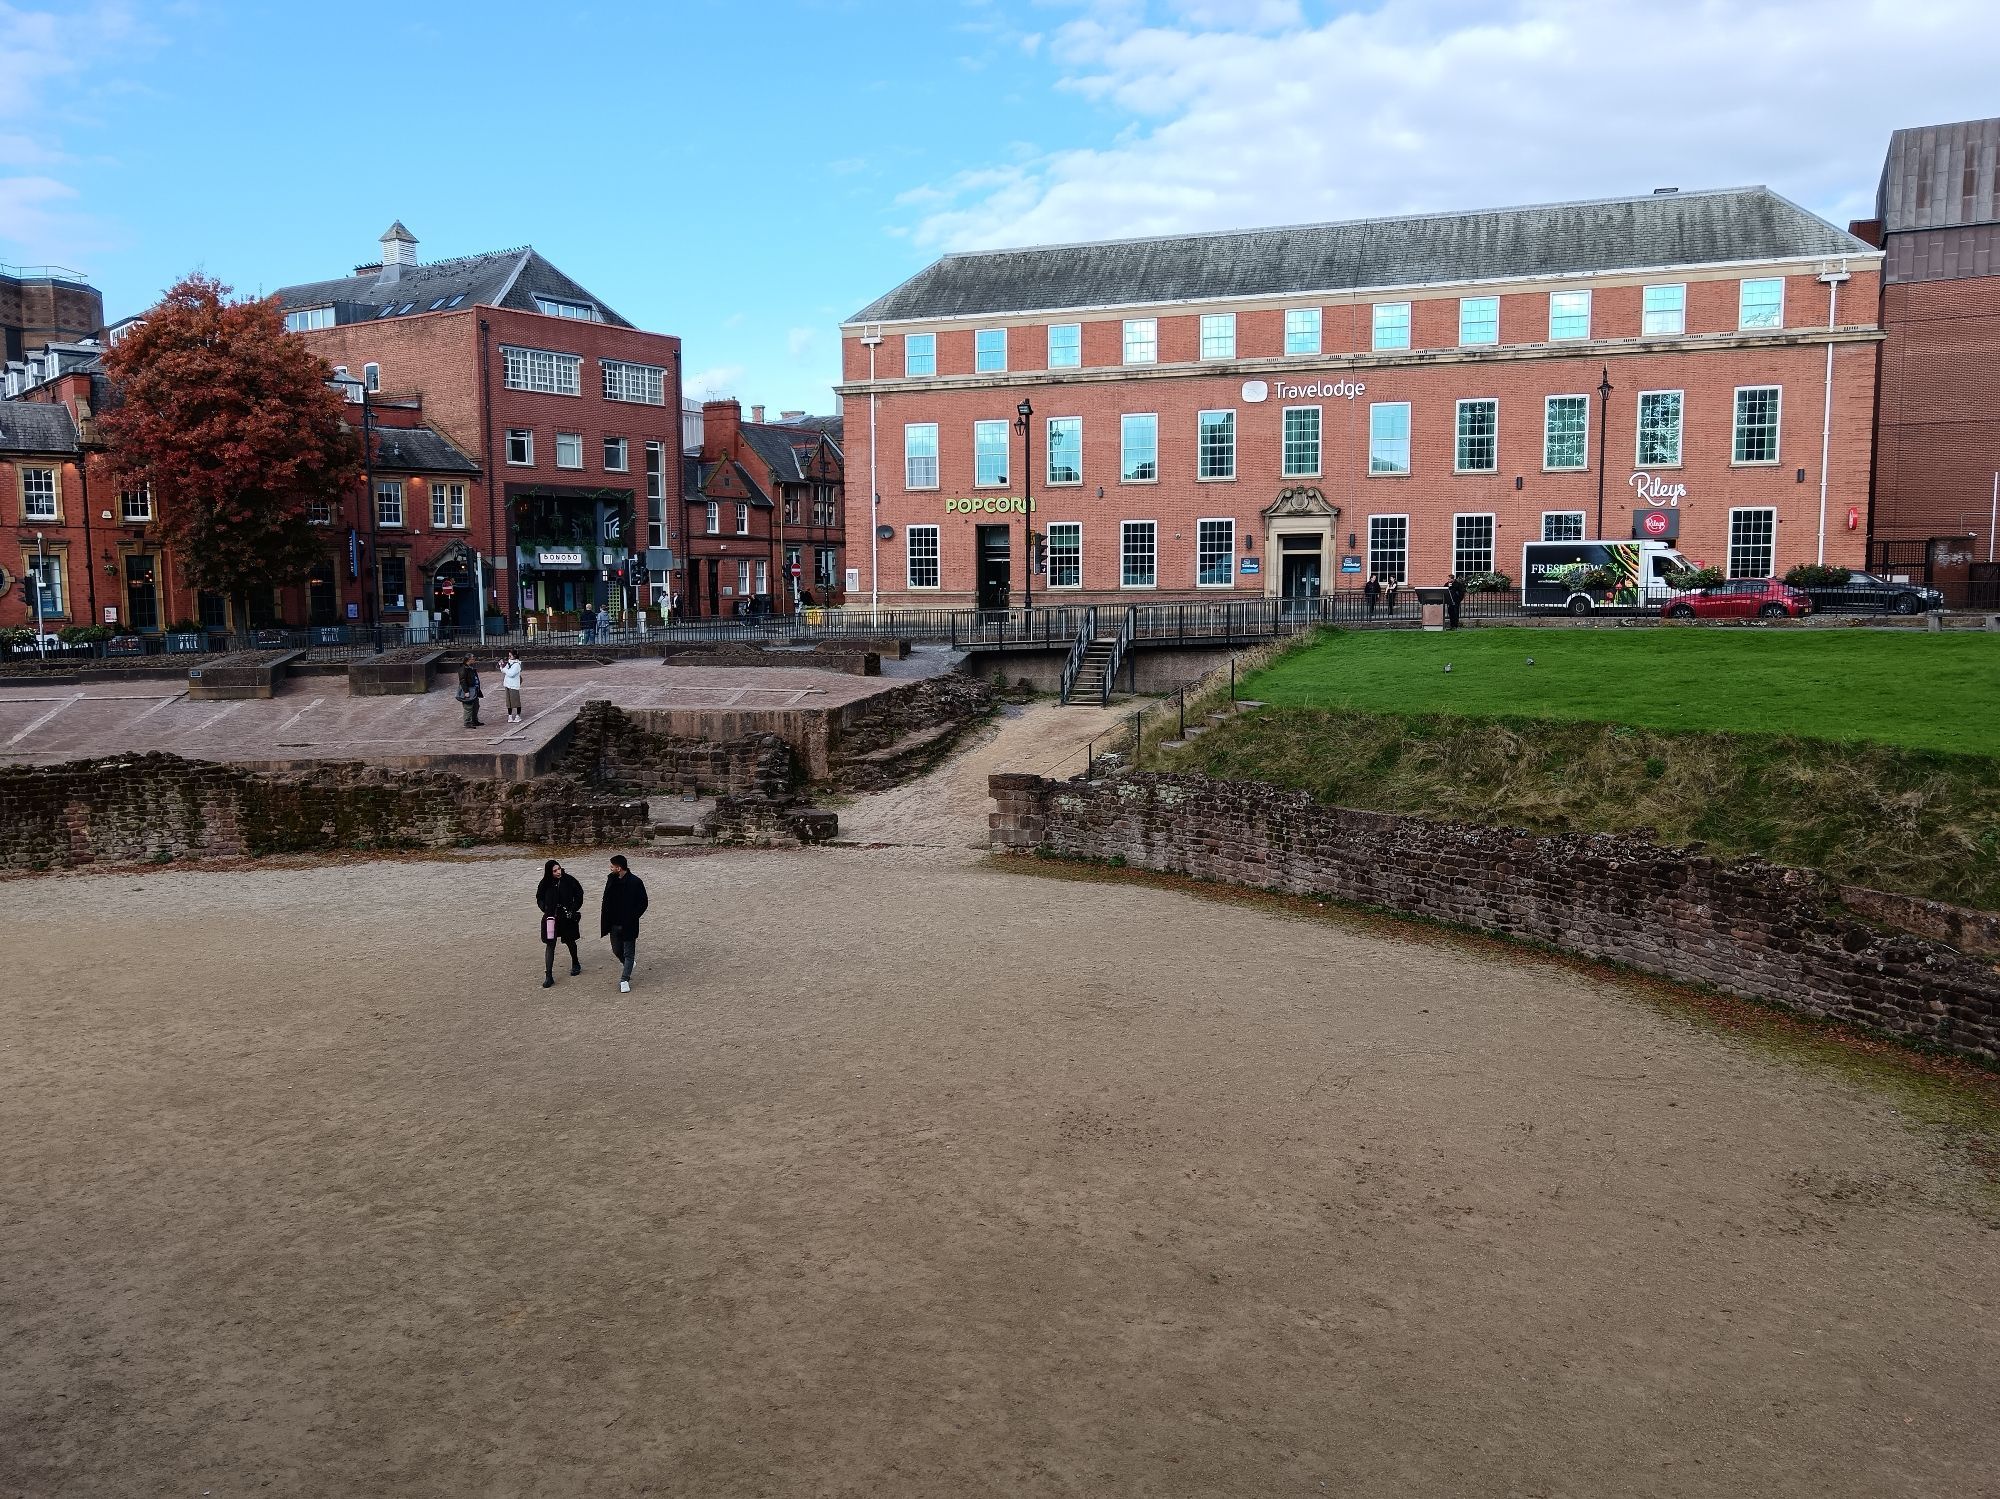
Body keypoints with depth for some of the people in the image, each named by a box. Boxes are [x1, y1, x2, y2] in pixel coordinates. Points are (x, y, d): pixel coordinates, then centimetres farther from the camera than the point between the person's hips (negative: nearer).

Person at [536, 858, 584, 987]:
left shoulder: (569, 880, -11)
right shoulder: (545, 884, -7)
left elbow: (579, 895, 0)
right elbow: (539, 899, 7)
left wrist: (573, 910, -10)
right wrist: (546, 910, -11)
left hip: (568, 918, 0)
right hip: (551, 918, 0)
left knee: (570, 941, 18)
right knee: (550, 945, -4)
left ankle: (575, 964, 44)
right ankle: (548, 976, -3)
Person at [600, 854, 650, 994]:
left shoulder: (635, 882, -15)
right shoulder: (611, 880, 0)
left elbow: (643, 903, -8)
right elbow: (607, 901, 10)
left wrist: (632, 917, -17)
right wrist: (606, 921, 1)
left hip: (628, 925, -5)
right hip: (614, 924, 5)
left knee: (628, 953, 2)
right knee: (617, 950, 16)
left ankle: (625, 979, 7)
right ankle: (628, 966, 42)